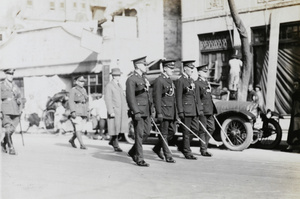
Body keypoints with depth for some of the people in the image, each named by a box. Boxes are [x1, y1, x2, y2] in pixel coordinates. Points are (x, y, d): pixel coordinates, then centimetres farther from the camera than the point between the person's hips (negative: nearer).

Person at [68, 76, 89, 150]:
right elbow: (71, 101, -10)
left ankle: (72, 140, 27)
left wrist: (87, 111, 15)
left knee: (81, 128, 7)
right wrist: (73, 111, -18)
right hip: (76, 112, -7)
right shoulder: (73, 90, -4)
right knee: (78, 128, -8)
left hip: (83, 112, 7)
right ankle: (82, 144, -9)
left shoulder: (84, 90, 16)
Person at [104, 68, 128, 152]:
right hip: (114, 110, -7)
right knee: (115, 127, -1)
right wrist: (111, 111, -18)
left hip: (122, 110, 7)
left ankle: (112, 141, 25)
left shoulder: (119, 85, 18)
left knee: (120, 126, 5)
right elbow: (108, 99, -13)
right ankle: (116, 146, 8)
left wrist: (126, 108, 14)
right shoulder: (109, 86, -8)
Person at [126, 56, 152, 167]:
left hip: (146, 111, 8)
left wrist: (151, 108, 17)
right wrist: (136, 112, -21)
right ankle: (139, 159, 5)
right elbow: (130, 97, -15)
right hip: (138, 111, -8)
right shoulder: (131, 80, -9)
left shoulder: (144, 78, 17)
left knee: (147, 132, 10)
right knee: (139, 134, -4)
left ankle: (133, 152, 26)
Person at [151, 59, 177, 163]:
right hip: (164, 111, -9)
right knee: (164, 134, -1)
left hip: (171, 112, 9)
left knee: (172, 131, 11)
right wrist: (159, 113, -19)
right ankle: (168, 156, 4)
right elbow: (157, 98, -15)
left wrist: (175, 112, 19)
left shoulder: (170, 80, 16)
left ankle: (157, 148, 26)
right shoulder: (159, 81, -11)